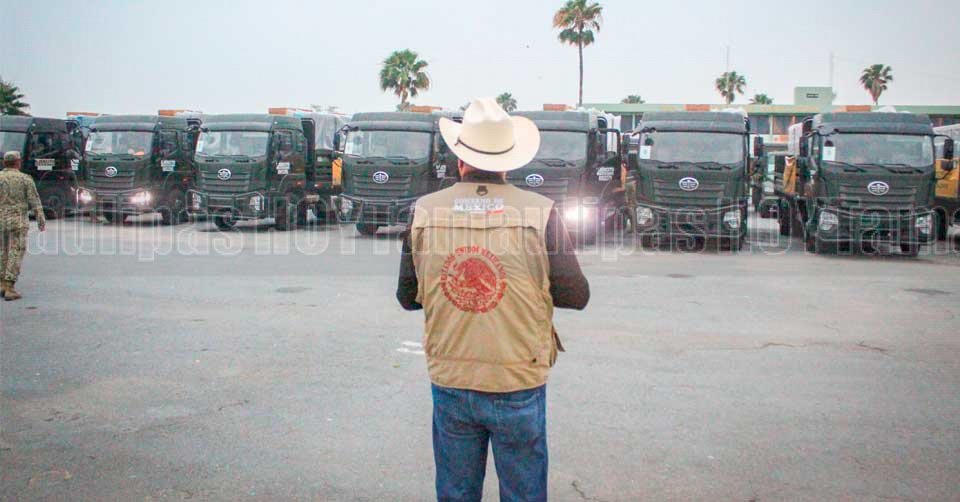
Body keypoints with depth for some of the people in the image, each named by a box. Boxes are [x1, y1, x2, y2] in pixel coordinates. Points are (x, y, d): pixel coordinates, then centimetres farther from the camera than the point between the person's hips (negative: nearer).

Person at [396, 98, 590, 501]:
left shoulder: (424, 212, -5)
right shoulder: (540, 213, -12)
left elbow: (408, 297, 4)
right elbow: (575, 296, -7)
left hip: (450, 385, 2)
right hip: (519, 388, -2)